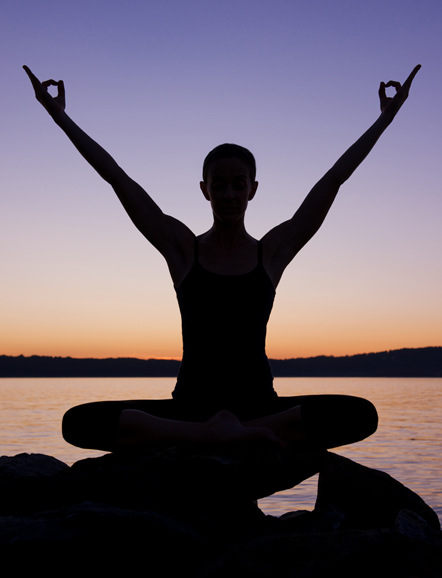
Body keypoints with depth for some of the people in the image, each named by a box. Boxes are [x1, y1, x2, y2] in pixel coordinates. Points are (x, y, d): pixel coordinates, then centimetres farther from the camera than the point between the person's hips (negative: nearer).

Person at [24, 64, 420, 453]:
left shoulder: (273, 251, 6)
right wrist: (59, 114, 7)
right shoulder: (182, 248, 5)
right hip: (189, 405, 0)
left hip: (259, 404, 1)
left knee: (361, 415, -28)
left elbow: (335, 178, 7)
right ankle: (221, 434, -28)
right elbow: (116, 176, 5)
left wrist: (386, 117, 10)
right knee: (78, 423, -27)